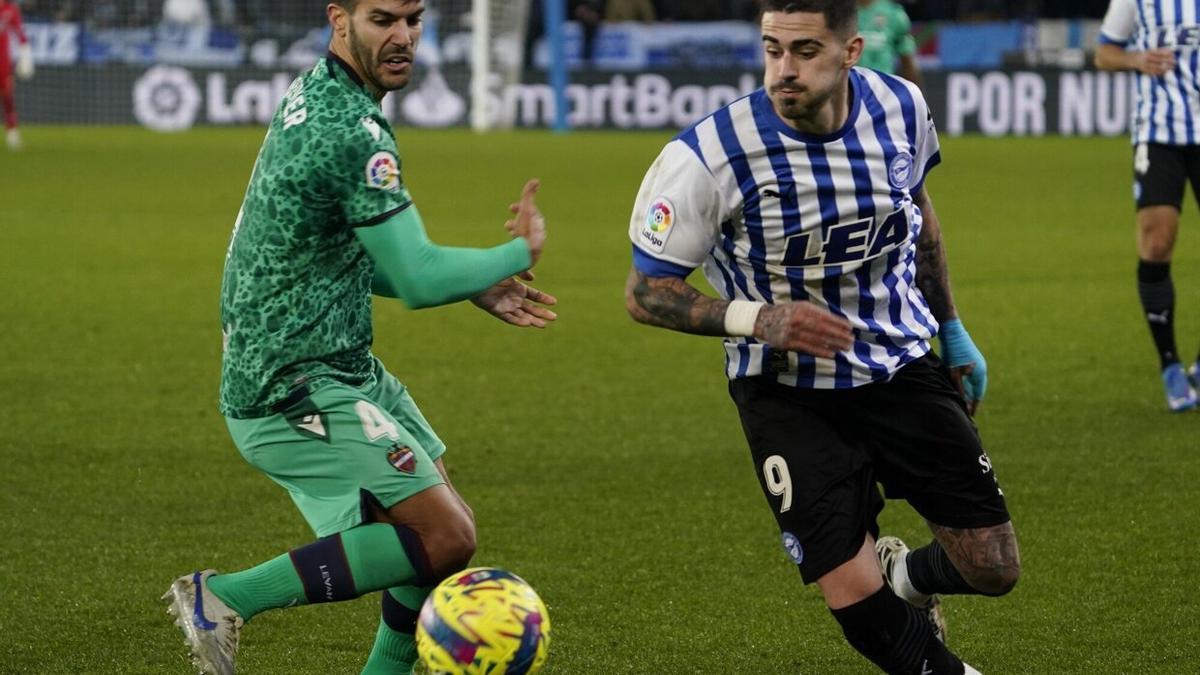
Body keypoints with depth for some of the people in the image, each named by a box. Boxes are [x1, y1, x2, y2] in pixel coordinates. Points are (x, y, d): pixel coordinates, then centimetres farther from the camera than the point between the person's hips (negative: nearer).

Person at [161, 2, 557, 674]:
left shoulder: (311, 94, 11)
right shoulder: (354, 132, -22)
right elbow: (418, 279, -25)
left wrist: (478, 287, 12)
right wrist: (520, 253, -7)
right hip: (295, 393, -10)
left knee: (442, 523, 15)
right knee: (444, 538, -14)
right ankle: (227, 599, -9)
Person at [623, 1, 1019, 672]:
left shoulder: (901, 108, -10)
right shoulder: (710, 156, -23)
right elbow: (646, 292, -14)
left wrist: (952, 328, 20)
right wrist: (759, 320, -28)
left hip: (902, 364, 4)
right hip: (787, 390, -4)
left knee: (993, 568, 2)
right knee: (857, 599, -14)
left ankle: (907, 574, 38)